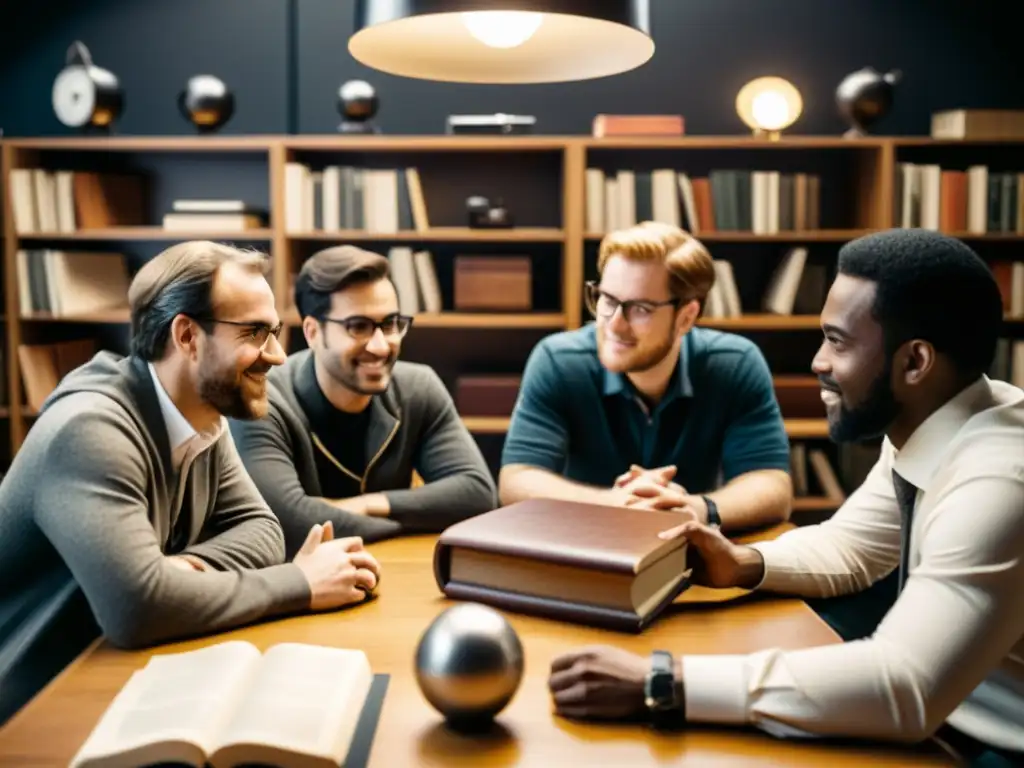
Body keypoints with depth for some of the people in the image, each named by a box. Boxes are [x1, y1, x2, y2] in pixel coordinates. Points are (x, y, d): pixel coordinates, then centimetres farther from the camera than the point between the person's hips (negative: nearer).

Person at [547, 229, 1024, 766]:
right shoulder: (921, 428, -3)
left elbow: (905, 686, -38)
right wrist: (744, 565, -11)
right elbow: (846, 546, 9)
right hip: (942, 715, 7)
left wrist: (660, 683, -39)